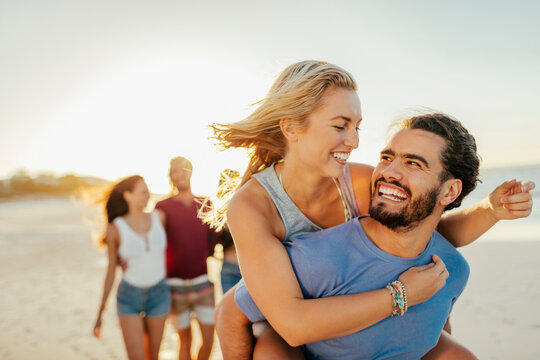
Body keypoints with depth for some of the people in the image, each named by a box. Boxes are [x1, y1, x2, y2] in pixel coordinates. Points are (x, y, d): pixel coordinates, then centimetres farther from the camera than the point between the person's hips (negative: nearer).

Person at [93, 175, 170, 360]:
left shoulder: (159, 217, -6)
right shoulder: (115, 229, -11)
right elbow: (111, 270, -2)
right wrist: (100, 313, 0)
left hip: (158, 295, 2)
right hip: (129, 297, -2)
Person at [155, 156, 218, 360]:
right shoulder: (162, 208, -3)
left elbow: (212, 241, 9)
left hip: (203, 282, 2)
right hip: (175, 284, -2)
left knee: (209, 339, 3)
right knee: (185, 340, 8)